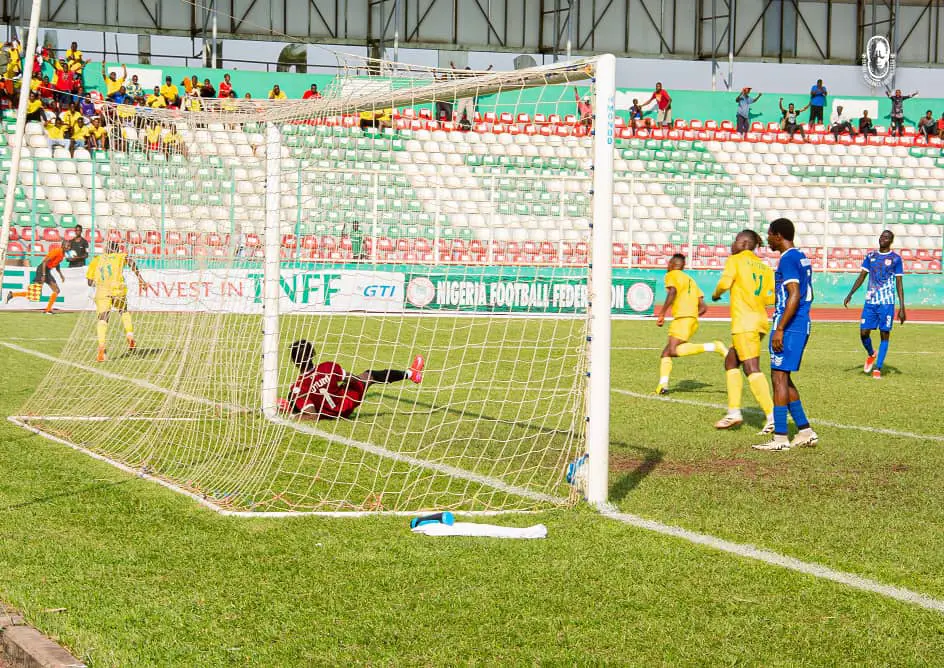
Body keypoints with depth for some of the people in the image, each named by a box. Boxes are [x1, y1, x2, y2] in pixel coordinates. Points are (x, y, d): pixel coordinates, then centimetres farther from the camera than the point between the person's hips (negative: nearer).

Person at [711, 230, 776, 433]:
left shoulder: (735, 260, -2)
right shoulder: (764, 267, 15)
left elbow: (725, 282, -18)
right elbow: (771, 297, 9)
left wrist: (716, 293, 3)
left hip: (744, 323, -8)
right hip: (761, 321, 8)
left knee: (752, 369, -12)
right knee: (731, 362, 19)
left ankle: (773, 416, -21)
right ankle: (734, 412, 16)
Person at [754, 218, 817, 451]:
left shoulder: (788, 259, -14)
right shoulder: (802, 258, 16)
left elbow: (794, 295, -22)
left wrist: (780, 329, -22)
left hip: (789, 327, -10)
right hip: (802, 326, 10)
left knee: (779, 378, -6)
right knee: (783, 379, 15)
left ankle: (780, 438, -6)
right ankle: (805, 432, 15)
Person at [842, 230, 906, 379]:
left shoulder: (896, 259, 0)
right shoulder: (870, 256, 10)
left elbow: (899, 284, -1)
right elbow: (862, 276, 12)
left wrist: (902, 308, -6)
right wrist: (850, 294, 0)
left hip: (887, 303, -3)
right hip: (870, 301, 3)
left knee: (885, 334, -1)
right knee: (863, 332, -2)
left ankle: (878, 368, 5)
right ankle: (871, 355, 27)